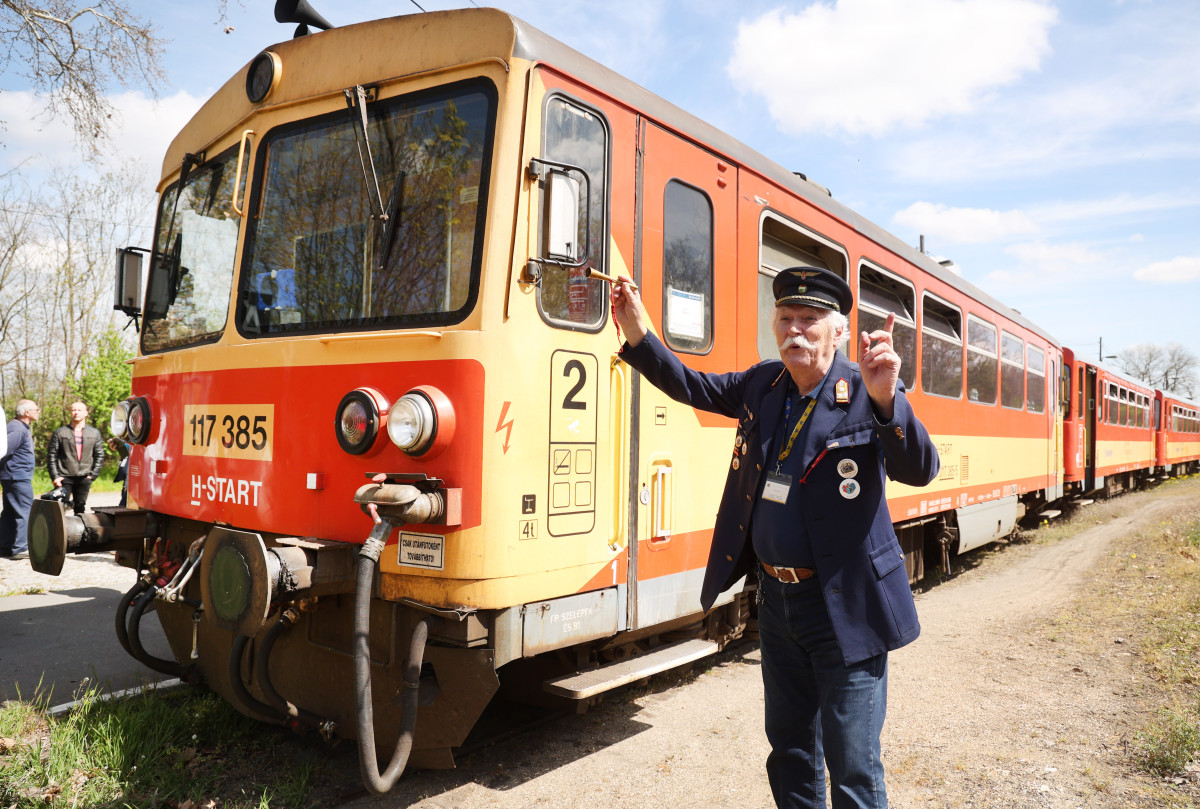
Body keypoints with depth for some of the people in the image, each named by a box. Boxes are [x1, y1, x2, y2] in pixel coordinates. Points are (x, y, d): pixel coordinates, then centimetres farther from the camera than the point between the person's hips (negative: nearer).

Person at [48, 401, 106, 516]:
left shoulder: (95, 433, 9)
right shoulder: (60, 432, 5)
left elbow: (99, 456, 9)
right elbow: (52, 456, 2)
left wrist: (92, 475, 0)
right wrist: (55, 476, -6)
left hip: (84, 478, 2)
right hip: (65, 477, -2)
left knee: (80, 508, 9)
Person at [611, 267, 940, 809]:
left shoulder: (866, 395, -14)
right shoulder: (763, 384, 2)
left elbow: (920, 470, -26)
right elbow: (693, 387, 12)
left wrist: (885, 400, -44)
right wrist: (638, 335, -2)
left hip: (844, 608, -5)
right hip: (776, 598, 6)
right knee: (789, 747, 22)